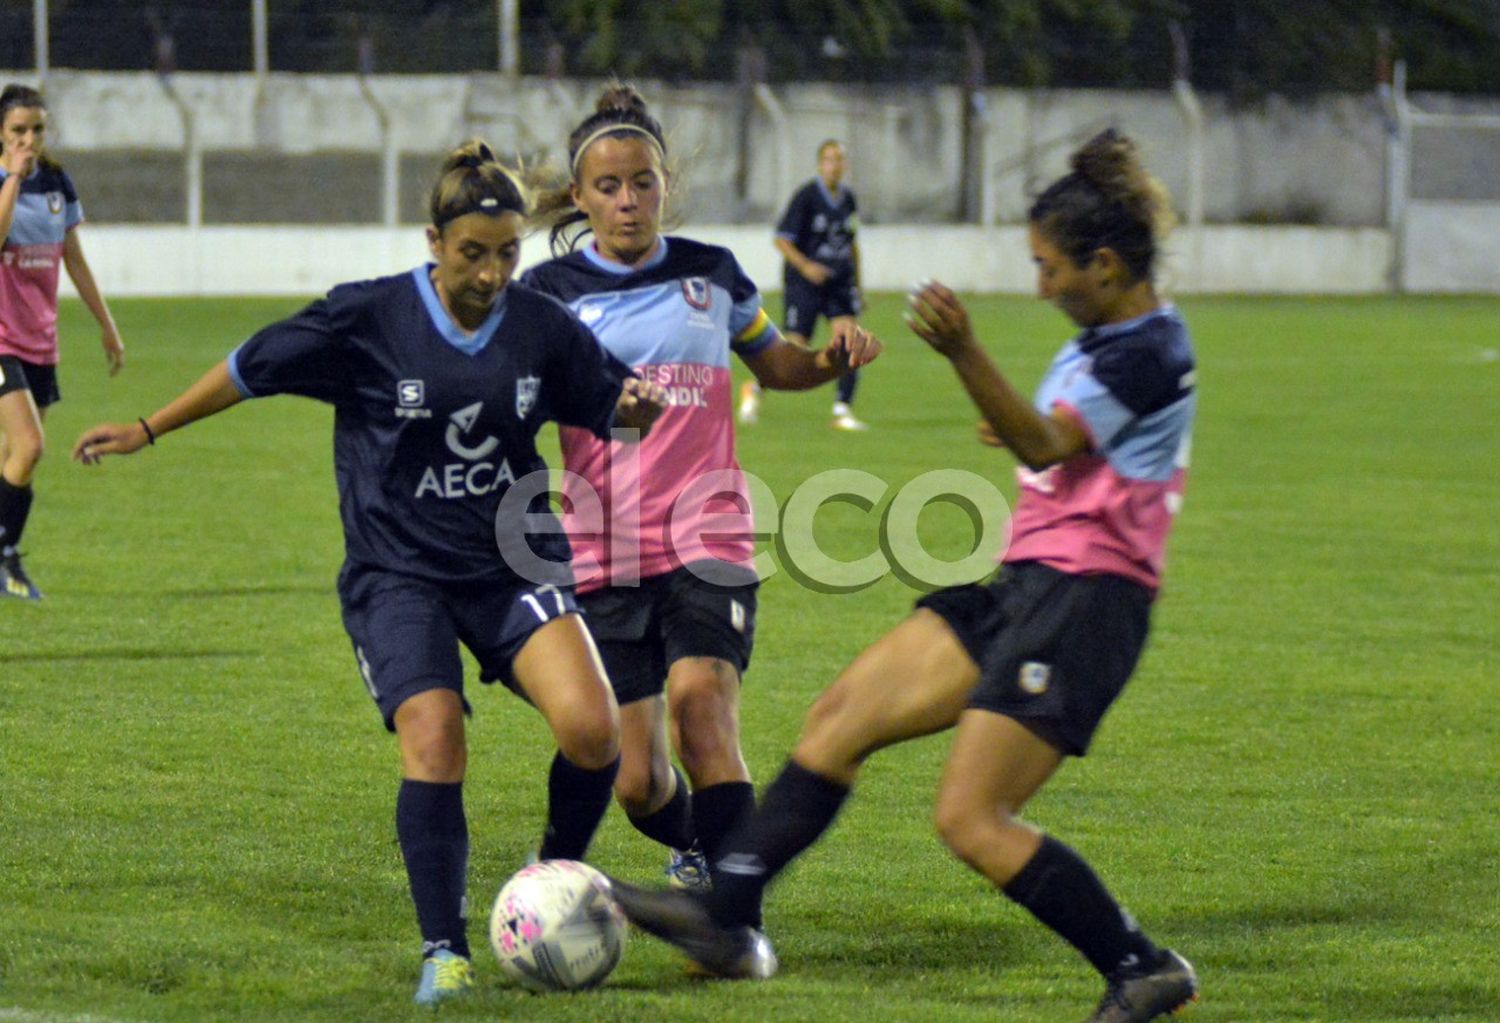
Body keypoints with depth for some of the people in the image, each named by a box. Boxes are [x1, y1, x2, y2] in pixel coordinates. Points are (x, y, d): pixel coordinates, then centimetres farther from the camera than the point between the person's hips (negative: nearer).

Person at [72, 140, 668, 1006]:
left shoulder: (543, 328, -2)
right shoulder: (368, 319, -9)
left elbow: (616, 405, 11)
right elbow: (253, 369, 2)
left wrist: (644, 405, -13)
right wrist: (149, 430, 8)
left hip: (515, 566, 2)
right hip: (399, 572, -2)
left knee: (592, 728, -18)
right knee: (433, 738, -23)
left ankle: (559, 873, 11)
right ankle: (444, 951, -10)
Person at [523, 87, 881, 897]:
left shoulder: (712, 274, 10)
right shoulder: (552, 290, 3)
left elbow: (775, 366, 26)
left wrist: (835, 356, 6)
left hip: (707, 540, 0)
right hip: (604, 549, 0)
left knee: (700, 702, -26)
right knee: (637, 783, -2)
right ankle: (695, 850, 32)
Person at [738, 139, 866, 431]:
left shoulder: (848, 199, 7)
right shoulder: (806, 196, -10)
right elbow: (782, 239, -11)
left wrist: (857, 285, 20)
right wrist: (805, 266, -25)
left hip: (840, 281, 5)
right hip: (805, 283, -5)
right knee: (796, 349, -5)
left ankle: (843, 410, -7)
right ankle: (754, 388, 22)